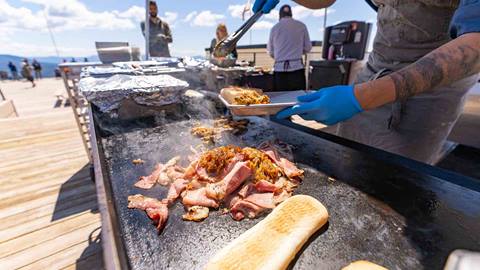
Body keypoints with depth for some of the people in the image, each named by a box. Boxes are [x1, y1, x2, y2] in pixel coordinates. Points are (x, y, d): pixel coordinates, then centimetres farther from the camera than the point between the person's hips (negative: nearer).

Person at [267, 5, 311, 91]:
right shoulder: (301, 26, 6)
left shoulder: (275, 28, 6)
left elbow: (270, 52, 12)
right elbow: (308, 48, 10)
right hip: (297, 68, 0)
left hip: (280, 69, 1)